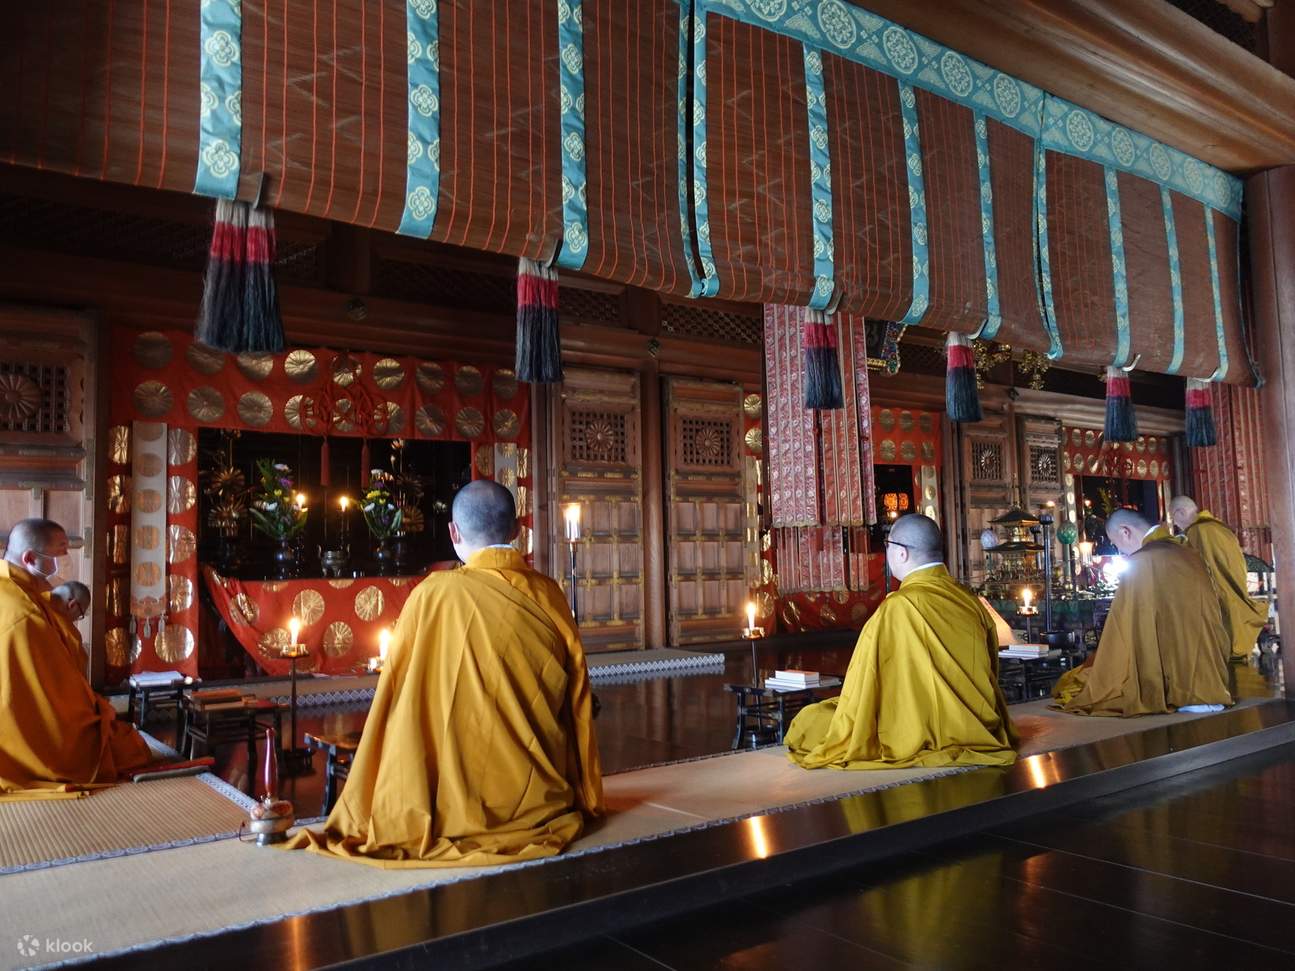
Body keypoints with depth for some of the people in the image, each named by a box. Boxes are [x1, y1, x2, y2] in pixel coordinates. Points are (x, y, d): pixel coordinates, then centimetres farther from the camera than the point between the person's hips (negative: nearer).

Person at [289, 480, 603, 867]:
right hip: (543, 804, 4)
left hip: (462, 814, -4)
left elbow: (398, 700, -8)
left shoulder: (435, 595, -16)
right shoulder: (549, 595, -6)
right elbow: (578, 708, 2)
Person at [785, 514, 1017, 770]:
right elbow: (991, 673, 10)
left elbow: (864, 686, -14)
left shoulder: (897, 609, -21)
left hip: (919, 737, -7)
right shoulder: (970, 600, -2)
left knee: (809, 718, 9)